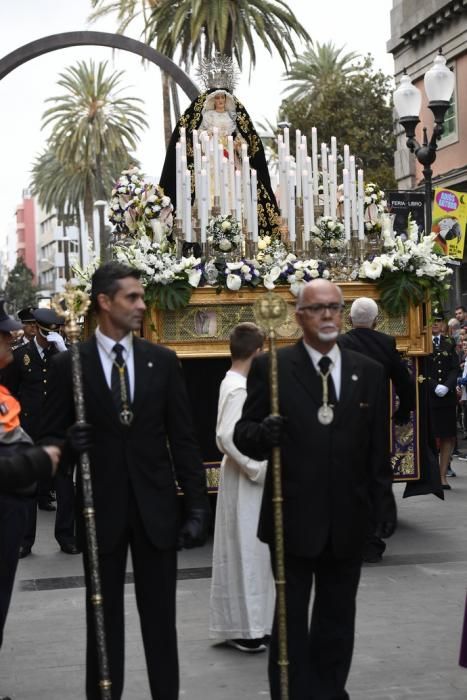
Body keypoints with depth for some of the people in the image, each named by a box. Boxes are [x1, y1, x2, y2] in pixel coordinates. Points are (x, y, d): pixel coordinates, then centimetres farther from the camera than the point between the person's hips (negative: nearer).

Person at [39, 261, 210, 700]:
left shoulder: (163, 361, 3)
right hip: (101, 507, -1)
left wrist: (197, 506, -2)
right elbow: (49, 438, 2)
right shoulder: (69, 364, -3)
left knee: (160, 617, 10)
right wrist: (70, 443, -22)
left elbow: (182, 439, 3)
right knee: (104, 618, 9)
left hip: (156, 505, 2)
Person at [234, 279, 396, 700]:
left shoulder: (369, 372, 6)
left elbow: (377, 446, 9)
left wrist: (383, 498, 5)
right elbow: (243, 433, -5)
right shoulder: (270, 368, -4)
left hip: (348, 520, 4)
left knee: (338, 618, 16)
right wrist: (262, 434, -26)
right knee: (291, 619, 7)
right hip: (294, 518, -3)